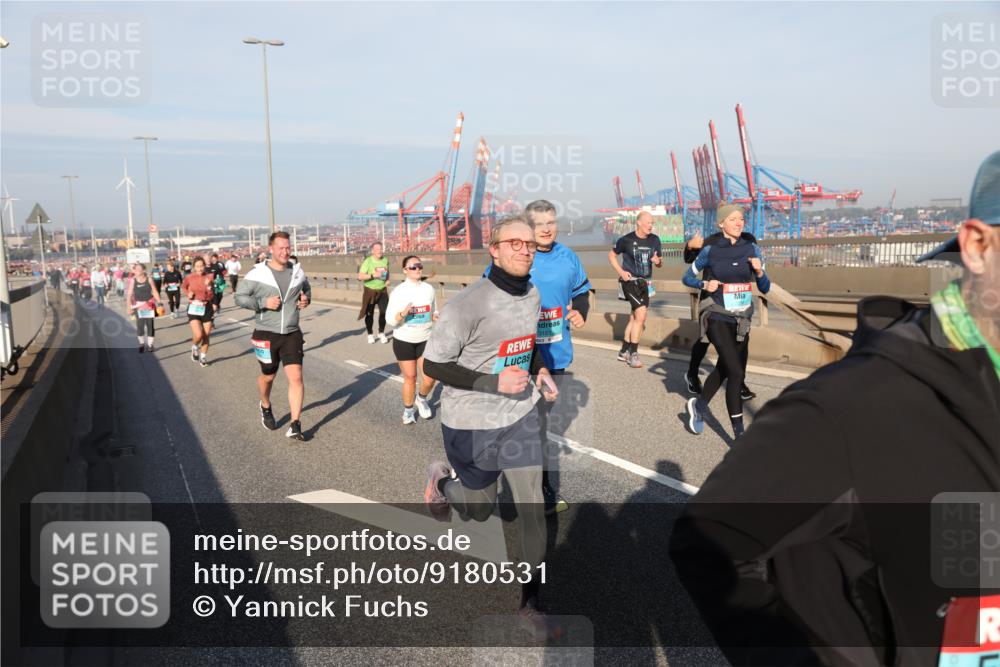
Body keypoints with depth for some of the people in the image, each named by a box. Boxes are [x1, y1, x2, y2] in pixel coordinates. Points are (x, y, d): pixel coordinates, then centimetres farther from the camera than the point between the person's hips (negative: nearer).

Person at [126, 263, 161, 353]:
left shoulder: (149, 279, -2)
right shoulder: (132, 281, -2)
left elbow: (154, 292, 1)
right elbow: (129, 294, -2)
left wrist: (159, 303, -4)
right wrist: (129, 307, -8)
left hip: (150, 305, 0)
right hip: (138, 306, 0)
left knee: (150, 325, 2)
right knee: (139, 326, -3)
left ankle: (150, 344, 13)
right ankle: (142, 344, 14)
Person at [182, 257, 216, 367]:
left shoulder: (209, 277, -6)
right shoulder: (189, 278, -6)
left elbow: (210, 296, -9)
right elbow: (183, 286, 17)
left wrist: (208, 286, -25)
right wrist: (188, 294, -2)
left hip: (206, 308, 2)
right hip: (194, 308, -2)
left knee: (206, 335, 8)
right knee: (198, 335, -16)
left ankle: (203, 356, 28)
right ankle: (194, 348, 18)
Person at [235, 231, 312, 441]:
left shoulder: (297, 272, 3)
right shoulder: (257, 274, -10)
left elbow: (307, 289, 22)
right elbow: (239, 297, -5)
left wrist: (306, 299, 0)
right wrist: (263, 303, -19)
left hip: (292, 334, 2)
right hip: (266, 334, -2)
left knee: (296, 376, -10)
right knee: (268, 376, 16)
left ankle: (295, 425, -7)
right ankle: (265, 407, 47)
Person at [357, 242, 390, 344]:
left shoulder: (385, 260, 1)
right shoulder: (368, 261, -15)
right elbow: (360, 276, -20)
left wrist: (388, 280, 2)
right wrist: (373, 275, -29)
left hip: (382, 290, 3)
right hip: (370, 290, -3)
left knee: (384, 312, -4)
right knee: (369, 314, 6)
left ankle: (381, 333, 16)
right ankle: (370, 335, 23)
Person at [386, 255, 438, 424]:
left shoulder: (429, 289, 0)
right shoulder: (398, 291, -11)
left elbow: (434, 313, 13)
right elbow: (390, 319, -14)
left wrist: (436, 318, -9)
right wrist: (402, 313, -33)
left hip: (425, 339, 2)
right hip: (403, 340, -2)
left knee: (430, 377, -5)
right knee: (410, 377, 7)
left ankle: (422, 398, 27)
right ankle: (408, 409, 29)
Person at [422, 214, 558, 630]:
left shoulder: (532, 295, 0)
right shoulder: (468, 304, -23)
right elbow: (433, 365, -18)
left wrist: (539, 370, -1)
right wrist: (495, 382, -27)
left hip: (520, 416, 5)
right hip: (471, 424, -5)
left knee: (533, 507, 1)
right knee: (480, 510, 14)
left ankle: (530, 601, 17)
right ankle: (442, 480, 47)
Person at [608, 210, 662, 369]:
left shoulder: (654, 240, 3)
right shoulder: (626, 240, -9)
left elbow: (659, 263, 12)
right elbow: (611, 255, 4)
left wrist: (658, 262, -13)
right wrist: (621, 272, -8)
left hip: (644, 283, 6)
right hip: (630, 281, -6)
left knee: (634, 318, 12)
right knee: (641, 314, -17)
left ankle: (624, 352, 26)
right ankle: (633, 354, -8)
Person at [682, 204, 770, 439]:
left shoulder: (752, 249, 3)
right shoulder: (710, 251, -5)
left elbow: (765, 288, 7)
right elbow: (687, 278, 6)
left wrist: (759, 272, -13)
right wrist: (705, 284, -12)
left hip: (742, 321, 5)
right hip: (717, 319, -5)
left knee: (724, 369, 16)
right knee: (736, 372, -14)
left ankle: (698, 406, 41)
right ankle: (739, 433, -6)